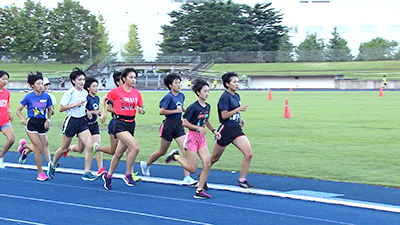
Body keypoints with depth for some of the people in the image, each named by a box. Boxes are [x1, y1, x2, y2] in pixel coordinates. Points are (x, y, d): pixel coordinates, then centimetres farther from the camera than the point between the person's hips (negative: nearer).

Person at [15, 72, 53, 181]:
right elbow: (18, 110, 3)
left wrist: (48, 120, 3)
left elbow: (49, 110, 18)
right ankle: (40, 173, 0)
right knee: (39, 149, -11)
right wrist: (23, 119, -15)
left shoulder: (47, 96, 2)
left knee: (41, 150, 2)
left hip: (42, 124, 4)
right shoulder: (29, 97, -5)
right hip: (32, 124, -4)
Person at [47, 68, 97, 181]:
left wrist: (86, 111, 7)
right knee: (64, 149, 8)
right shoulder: (69, 93, -12)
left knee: (90, 146, -12)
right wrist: (75, 104, -20)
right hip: (71, 121, -5)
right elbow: (61, 108, -12)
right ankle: (52, 165, 36)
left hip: (82, 121, 5)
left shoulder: (85, 93, 8)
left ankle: (87, 173, -6)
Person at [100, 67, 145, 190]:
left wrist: (141, 110, -7)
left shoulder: (137, 93, 6)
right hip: (120, 123, -6)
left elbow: (141, 108, 15)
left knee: (119, 153, 13)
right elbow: (104, 99, 10)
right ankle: (128, 175, -8)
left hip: (131, 124, 6)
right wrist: (103, 113, 3)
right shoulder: (116, 91, -6)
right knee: (135, 147, -22)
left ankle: (108, 176, 30)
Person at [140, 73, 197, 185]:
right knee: (162, 152, 10)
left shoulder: (181, 96, 9)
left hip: (178, 125, 6)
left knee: (186, 149, -9)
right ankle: (146, 165, 36)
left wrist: (184, 110, 9)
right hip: (169, 125, -6)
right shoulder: (169, 97, -14)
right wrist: (176, 111, -19)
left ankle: (187, 178, -11)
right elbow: (161, 111, -20)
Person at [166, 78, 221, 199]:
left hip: (201, 137, 7)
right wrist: (198, 128, -22)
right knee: (193, 169, -2)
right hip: (192, 136, -7)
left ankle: (199, 191, 3)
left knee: (207, 164, -6)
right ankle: (175, 156, 22)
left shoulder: (207, 106, 5)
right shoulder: (193, 107, -17)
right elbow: (185, 123, -15)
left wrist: (214, 131, 10)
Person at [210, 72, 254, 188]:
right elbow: (224, 115, -19)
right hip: (226, 130, -6)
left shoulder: (237, 96, 10)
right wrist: (239, 109, -21)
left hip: (236, 130, 6)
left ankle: (242, 180, -1)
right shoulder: (225, 97, -13)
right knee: (215, 158, 8)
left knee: (249, 154, -11)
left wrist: (239, 118, 8)